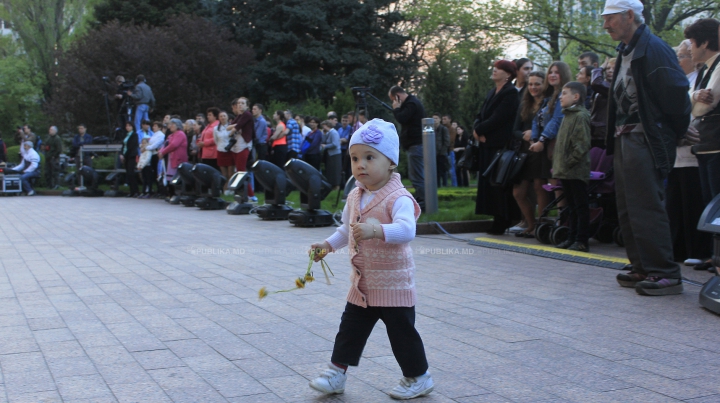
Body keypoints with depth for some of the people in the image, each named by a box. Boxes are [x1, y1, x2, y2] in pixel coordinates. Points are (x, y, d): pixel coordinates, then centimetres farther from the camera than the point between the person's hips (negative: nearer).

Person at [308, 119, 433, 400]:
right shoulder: (355, 197, 5)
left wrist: (377, 230, -51)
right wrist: (328, 245, 10)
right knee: (350, 328, 12)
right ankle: (337, 372, 23)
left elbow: (407, 229, -38)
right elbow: (347, 229, 21)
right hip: (361, 283, 7)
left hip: (393, 284, -7)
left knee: (402, 332, 5)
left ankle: (418, 378, 22)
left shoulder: (398, 198, -20)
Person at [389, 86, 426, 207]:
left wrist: (396, 108, -7)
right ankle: (420, 200, 20)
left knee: (417, 175, -12)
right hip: (414, 143, 11)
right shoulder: (411, 102, 20)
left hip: (415, 145, -11)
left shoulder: (411, 104, -13)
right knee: (416, 175, 15)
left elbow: (402, 119, -21)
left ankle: (422, 202, -12)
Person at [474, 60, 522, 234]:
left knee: (500, 184, -7)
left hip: (501, 145, -9)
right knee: (489, 182, 7)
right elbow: (480, 115, 15)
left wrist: (479, 130, -8)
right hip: (488, 144, 9)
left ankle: (503, 222, -2)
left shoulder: (510, 93, -9)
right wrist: (477, 130, -4)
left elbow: (497, 119, -16)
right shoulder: (492, 93, 19)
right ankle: (498, 220, 13)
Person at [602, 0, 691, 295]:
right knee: (628, 210, 11)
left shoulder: (653, 49, -12)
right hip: (624, 140, 10)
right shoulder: (625, 52, 18)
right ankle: (643, 268, 19)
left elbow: (676, 92, -17)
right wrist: (615, 136, 13)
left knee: (647, 207, -10)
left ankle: (665, 273, -5)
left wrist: (674, 134, -8)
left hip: (646, 141, -10)